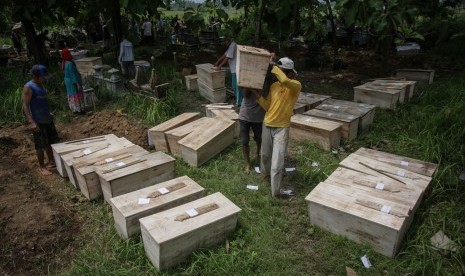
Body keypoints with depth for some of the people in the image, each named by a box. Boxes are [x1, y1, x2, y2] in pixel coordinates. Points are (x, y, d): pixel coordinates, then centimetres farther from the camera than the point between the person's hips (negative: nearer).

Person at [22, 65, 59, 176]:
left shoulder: (41, 85, 8)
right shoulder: (28, 87, -16)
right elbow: (25, 105, -19)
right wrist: (31, 122, -26)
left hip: (47, 119, 8)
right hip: (38, 122, -8)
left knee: (51, 142, 16)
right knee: (41, 145, 2)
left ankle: (51, 162, 31)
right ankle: (42, 167, 16)